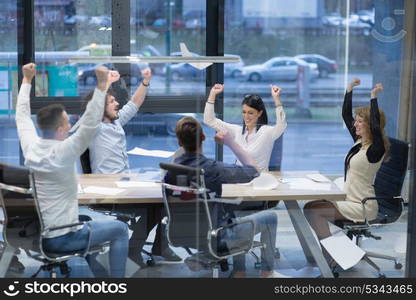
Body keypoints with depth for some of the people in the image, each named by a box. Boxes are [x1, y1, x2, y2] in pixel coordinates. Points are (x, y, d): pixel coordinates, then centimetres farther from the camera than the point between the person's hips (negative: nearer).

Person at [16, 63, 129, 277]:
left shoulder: (30, 147, -5)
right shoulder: (63, 152, -23)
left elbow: (22, 116, 11)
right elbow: (90, 124, -30)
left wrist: (27, 79, 17)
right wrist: (102, 85, -33)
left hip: (35, 234, 8)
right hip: (60, 239, -8)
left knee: (83, 222, 35)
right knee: (120, 230, 7)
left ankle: (95, 270, 41)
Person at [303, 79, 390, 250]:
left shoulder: (376, 149, -16)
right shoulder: (359, 141, 8)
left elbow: (376, 126, -36)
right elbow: (346, 115, 15)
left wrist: (373, 97, -31)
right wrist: (349, 90, 8)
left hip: (363, 207, -9)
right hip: (349, 200, 9)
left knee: (313, 211, -16)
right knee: (309, 207, 1)